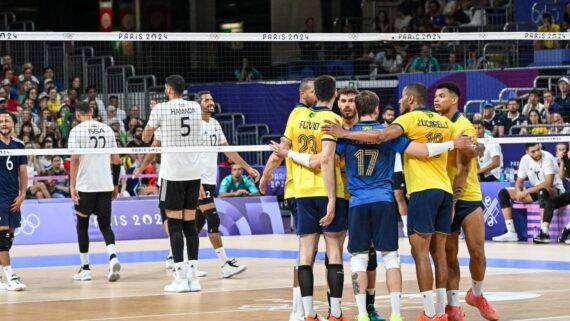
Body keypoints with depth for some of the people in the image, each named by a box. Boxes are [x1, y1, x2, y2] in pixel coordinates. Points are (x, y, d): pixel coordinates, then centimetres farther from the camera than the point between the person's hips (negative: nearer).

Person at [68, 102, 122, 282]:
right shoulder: (107, 130, 9)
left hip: (85, 186, -3)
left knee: (82, 225, 11)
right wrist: (115, 185, 18)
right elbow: (116, 160, 10)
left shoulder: (76, 131, -5)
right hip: (105, 185, 3)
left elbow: (75, 159, -12)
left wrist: (72, 186, -11)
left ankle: (85, 269, 13)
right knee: (105, 225, 7)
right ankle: (113, 258, -19)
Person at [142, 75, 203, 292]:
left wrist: (154, 116, 26)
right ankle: (193, 276, 6)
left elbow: (146, 138, 8)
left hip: (173, 173, -4)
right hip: (194, 171, 4)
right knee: (190, 222, 8)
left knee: (175, 223, -3)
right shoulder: (195, 108, 8)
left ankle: (180, 278, -8)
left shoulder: (161, 109, -6)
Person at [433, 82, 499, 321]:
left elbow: (463, 168, -14)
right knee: (449, 254, 1)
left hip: (467, 197, -4)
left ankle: (476, 295, 18)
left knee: (477, 252, -5)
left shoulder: (465, 127, -9)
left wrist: (453, 200, -19)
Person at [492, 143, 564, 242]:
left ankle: (544, 233, -41)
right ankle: (511, 233, -12)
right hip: (535, 191, 7)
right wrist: (518, 191, -19)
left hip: (554, 190, -7)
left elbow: (548, 183, -28)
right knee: (503, 193, -3)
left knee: (542, 191, -43)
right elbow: (519, 181, 5)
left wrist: (527, 191, -27)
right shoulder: (525, 159, -3)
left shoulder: (548, 158, -21)